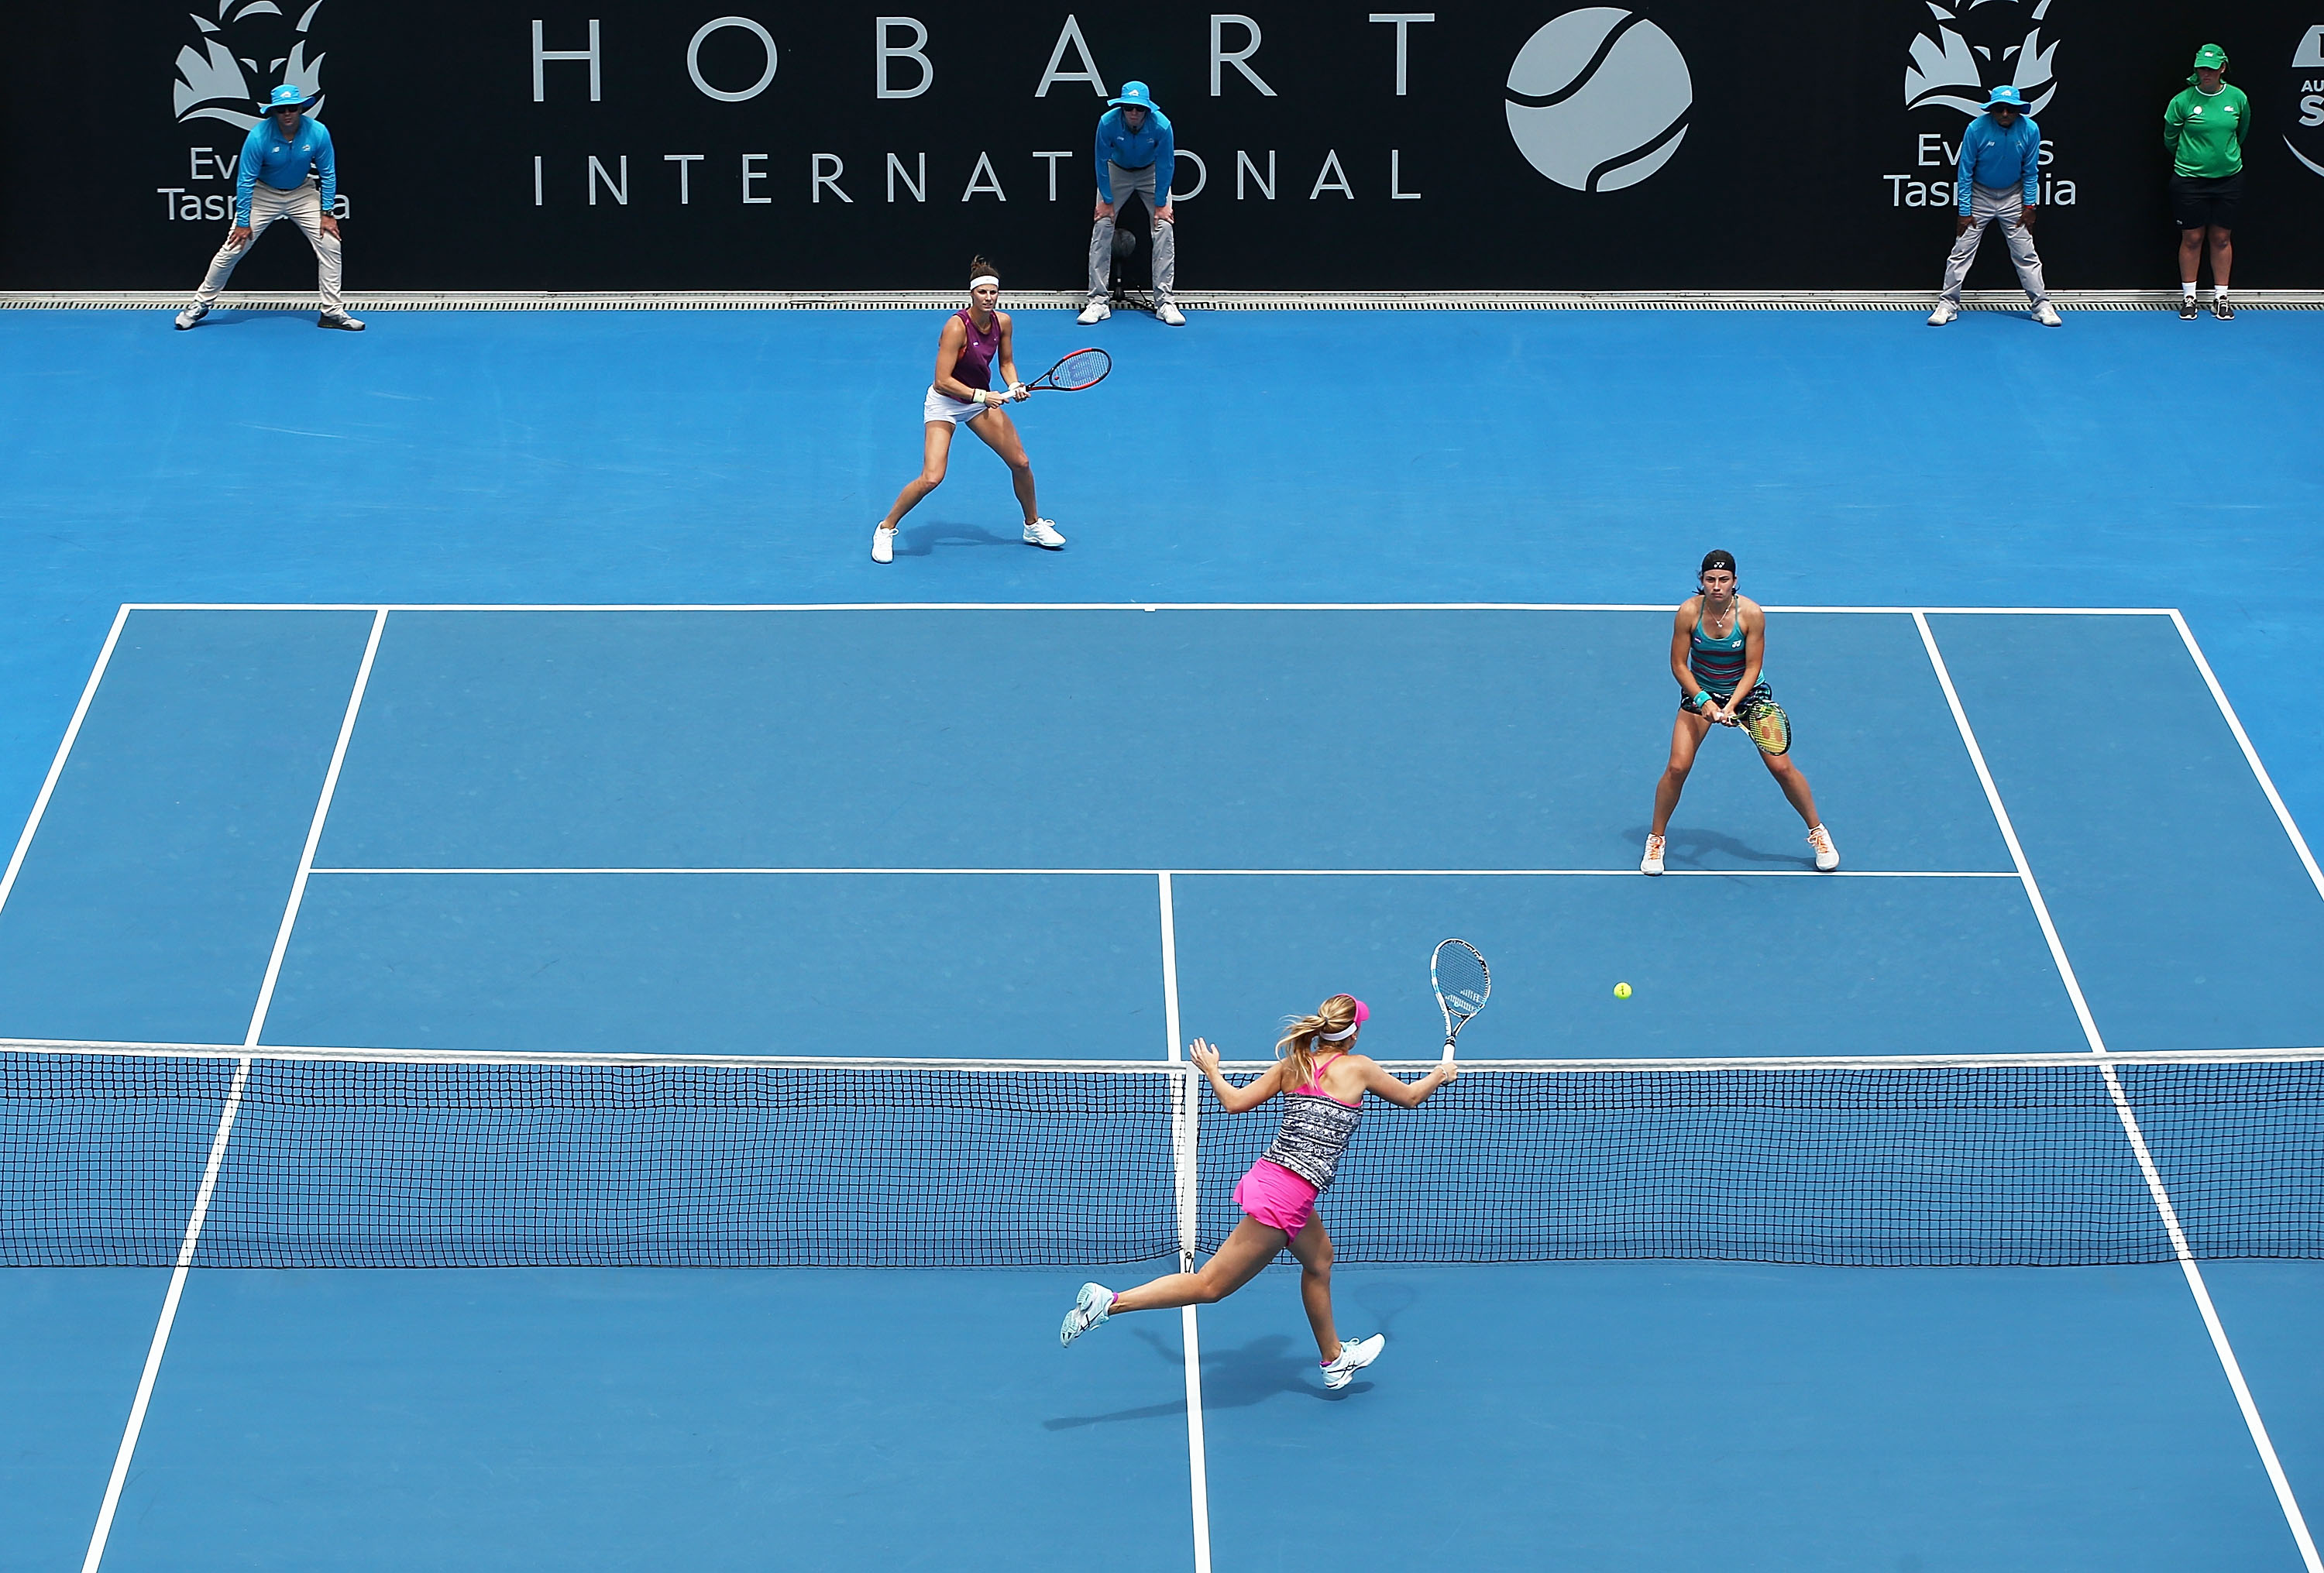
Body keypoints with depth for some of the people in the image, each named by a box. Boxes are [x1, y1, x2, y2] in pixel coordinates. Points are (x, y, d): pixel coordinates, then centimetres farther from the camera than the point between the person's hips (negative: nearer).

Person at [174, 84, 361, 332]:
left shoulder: (318, 133, -22)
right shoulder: (258, 136, -28)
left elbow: (328, 174, -8)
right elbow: (246, 180, -19)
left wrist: (327, 213, -10)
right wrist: (243, 222, -16)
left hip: (302, 193, 2)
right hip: (263, 194, -2)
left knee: (329, 244, -8)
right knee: (232, 249, -5)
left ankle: (332, 311, 2)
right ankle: (201, 304, 10)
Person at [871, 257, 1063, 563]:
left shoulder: (1003, 322, -7)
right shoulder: (957, 326, -26)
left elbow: (1006, 362, 9)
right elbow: (943, 380, -27)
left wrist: (1014, 385, -10)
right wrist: (980, 396, -30)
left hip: (981, 398, 6)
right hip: (945, 401, -6)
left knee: (1021, 463, 4)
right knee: (931, 479, -18)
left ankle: (1034, 526, 28)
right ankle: (885, 529, 2)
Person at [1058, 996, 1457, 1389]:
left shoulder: (1293, 1065, 10)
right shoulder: (1359, 1068, -3)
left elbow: (1235, 1102, 9)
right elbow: (1410, 1097, 13)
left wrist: (1211, 1071, 28)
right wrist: (1441, 1074, 33)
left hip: (1268, 1175, 8)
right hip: (1287, 1197, -8)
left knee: (1319, 1257, 28)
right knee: (1210, 1286, -5)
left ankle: (1334, 1360, 41)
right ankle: (1110, 1302, -16)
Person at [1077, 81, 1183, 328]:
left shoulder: (1161, 125, -31)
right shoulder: (1108, 123, -30)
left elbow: (1165, 166, -18)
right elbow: (1102, 163, -16)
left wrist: (1160, 204, -16)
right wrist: (1107, 201, -13)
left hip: (1151, 172, 0)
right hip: (1117, 171, 0)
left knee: (1165, 227, -14)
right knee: (1101, 227, -12)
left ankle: (1164, 301, -10)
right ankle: (1097, 302, -8)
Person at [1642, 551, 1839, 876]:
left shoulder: (1751, 614, -22)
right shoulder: (1689, 612, -21)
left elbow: (1752, 668, -16)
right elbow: (1678, 665, -13)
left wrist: (1732, 705, -29)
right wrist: (1703, 701, -25)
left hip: (1748, 690, 0)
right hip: (1700, 691, 0)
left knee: (1781, 767, -6)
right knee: (1677, 767, -12)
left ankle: (1817, 831, 14)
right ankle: (1655, 839, 8)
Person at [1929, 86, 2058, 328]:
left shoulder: (2030, 130, -15)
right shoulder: (1976, 129, -20)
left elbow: (2031, 171, -2)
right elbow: (1965, 171, -12)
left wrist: (2029, 205, -4)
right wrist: (1964, 211, -12)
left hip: (2013, 197, 1)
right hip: (1979, 195, -1)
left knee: (2026, 253, 3)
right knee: (1962, 251, -2)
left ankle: (2042, 305, 10)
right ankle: (1947, 304, 5)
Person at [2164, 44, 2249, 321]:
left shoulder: (2237, 98, -2)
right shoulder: (2183, 101, -9)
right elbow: (2170, 138, 6)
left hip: (2228, 178, 2)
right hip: (2189, 180, -2)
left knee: (2222, 238, 8)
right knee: (2192, 238, 4)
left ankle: (2220, 296, 17)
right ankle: (2188, 296, 14)